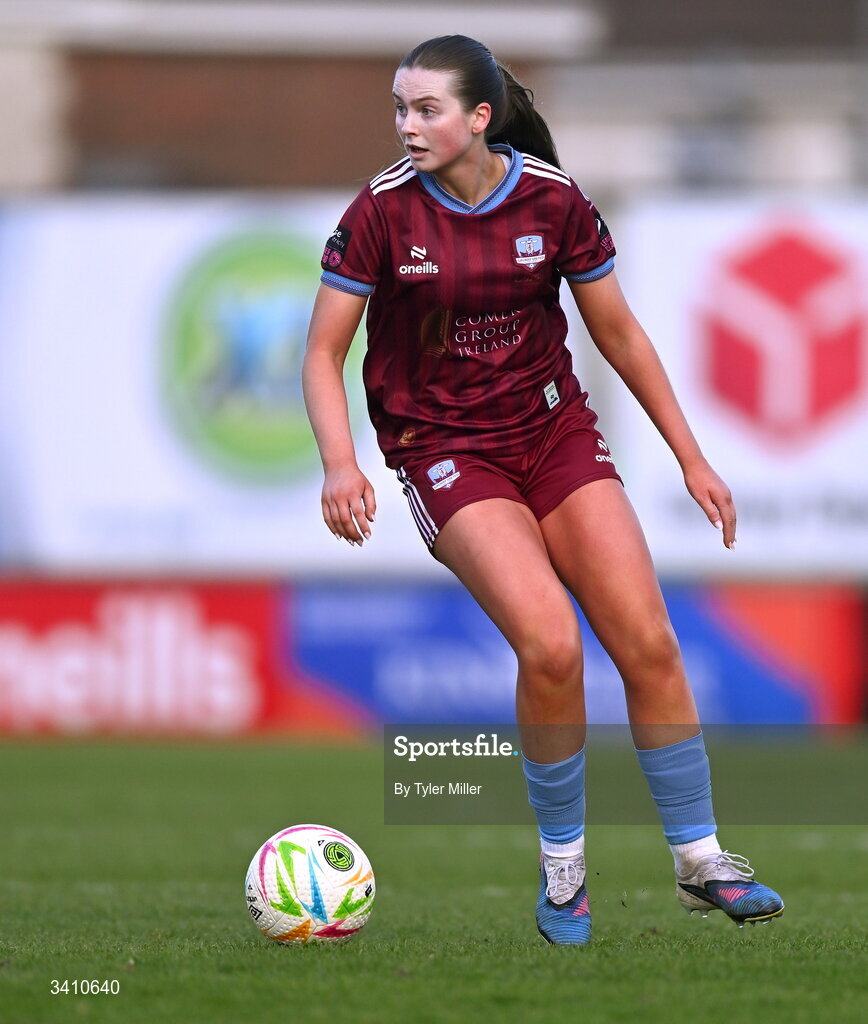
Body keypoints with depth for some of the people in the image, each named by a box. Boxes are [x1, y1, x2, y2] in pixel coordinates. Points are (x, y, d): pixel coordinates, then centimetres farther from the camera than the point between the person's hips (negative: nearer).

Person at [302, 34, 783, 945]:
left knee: (648, 644, -9)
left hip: (555, 431, 3)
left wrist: (692, 459, 9)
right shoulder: (382, 211, -10)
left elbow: (619, 333, 7)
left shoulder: (554, 201, -5)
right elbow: (324, 351, -5)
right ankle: (561, 865, -4)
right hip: (444, 451, -3)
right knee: (549, 645, -24)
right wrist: (340, 463, -22)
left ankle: (700, 861, 7)